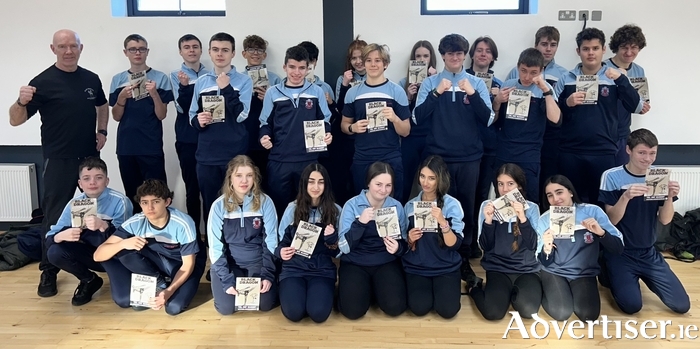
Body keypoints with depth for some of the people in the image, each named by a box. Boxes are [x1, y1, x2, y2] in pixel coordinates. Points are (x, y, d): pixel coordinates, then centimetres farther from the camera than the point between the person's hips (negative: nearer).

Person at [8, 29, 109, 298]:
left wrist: (102, 131, 7)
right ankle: (48, 271, 11)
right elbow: (15, 120, -12)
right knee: (54, 216, 0)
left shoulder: (91, 79, 4)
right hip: (59, 160, -5)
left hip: (89, 157, 5)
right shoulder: (43, 81, -10)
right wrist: (22, 102, -33)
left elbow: (102, 106, 23)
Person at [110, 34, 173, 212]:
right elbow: (116, 117, 7)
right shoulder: (118, 80, 7)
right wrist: (122, 98, -11)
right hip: (126, 147, 3)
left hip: (151, 147, -3)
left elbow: (161, 115, -3)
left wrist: (154, 93, -19)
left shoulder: (160, 78, -1)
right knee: (131, 194, 11)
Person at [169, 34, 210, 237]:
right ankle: (193, 230, 16)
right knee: (192, 188, 4)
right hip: (188, 140, -1)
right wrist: (184, 86, -26)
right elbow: (181, 107, -10)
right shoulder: (176, 76, 2)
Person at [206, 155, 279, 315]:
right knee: (226, 307, -17)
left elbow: (271, 241, -5)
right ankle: (238, 284, 17)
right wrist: (227, 280, -16)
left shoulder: (265, 202, -10)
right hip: (228, 262, 0)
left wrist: (268, 274, -13)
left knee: (265, 303, -17)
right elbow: (215, 247, -8)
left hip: (257, 261, 0)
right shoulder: (219, 205, -10)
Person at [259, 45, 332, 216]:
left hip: (309, 159, 0)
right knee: (279, 206, 7)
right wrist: (264, 136, -11)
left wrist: (327, 134, -10)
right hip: (279, 160, 0)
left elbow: (325, 120, 10)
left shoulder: (317, 92, 6)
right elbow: (266, 122, 9)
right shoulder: (273, 93, 6)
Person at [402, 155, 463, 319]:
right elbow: (406, 244, 10)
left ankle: (442, 287, 13)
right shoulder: (410, 205, 3)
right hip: (416, 268, 2)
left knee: (448, 310, -20)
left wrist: (443, 222, -29)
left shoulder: (452, 204, -6)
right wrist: (409, 239, -13)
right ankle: (427, 288, 13)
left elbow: (454, 244, -14)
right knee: (419, 308, -21)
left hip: (446, 268, -1)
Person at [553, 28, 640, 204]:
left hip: (603, 151, -1)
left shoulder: (615, 77, 5)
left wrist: (621, 80, -15)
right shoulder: (566, 79, 6)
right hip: (570, 152, 1)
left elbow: (633, 106, -4)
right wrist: (567, 103, -14)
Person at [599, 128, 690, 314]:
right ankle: (613, 275, 12)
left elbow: (665, 220, -3)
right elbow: (611, 220, -16)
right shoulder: (612, 176, -12)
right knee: (632, 305, -20)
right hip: (619, 252, -4)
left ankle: (642, 276, 24)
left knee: (682, 305, -1)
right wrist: (626, 197, -34)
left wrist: (670, 197, -22)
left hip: (649, 253, 4)